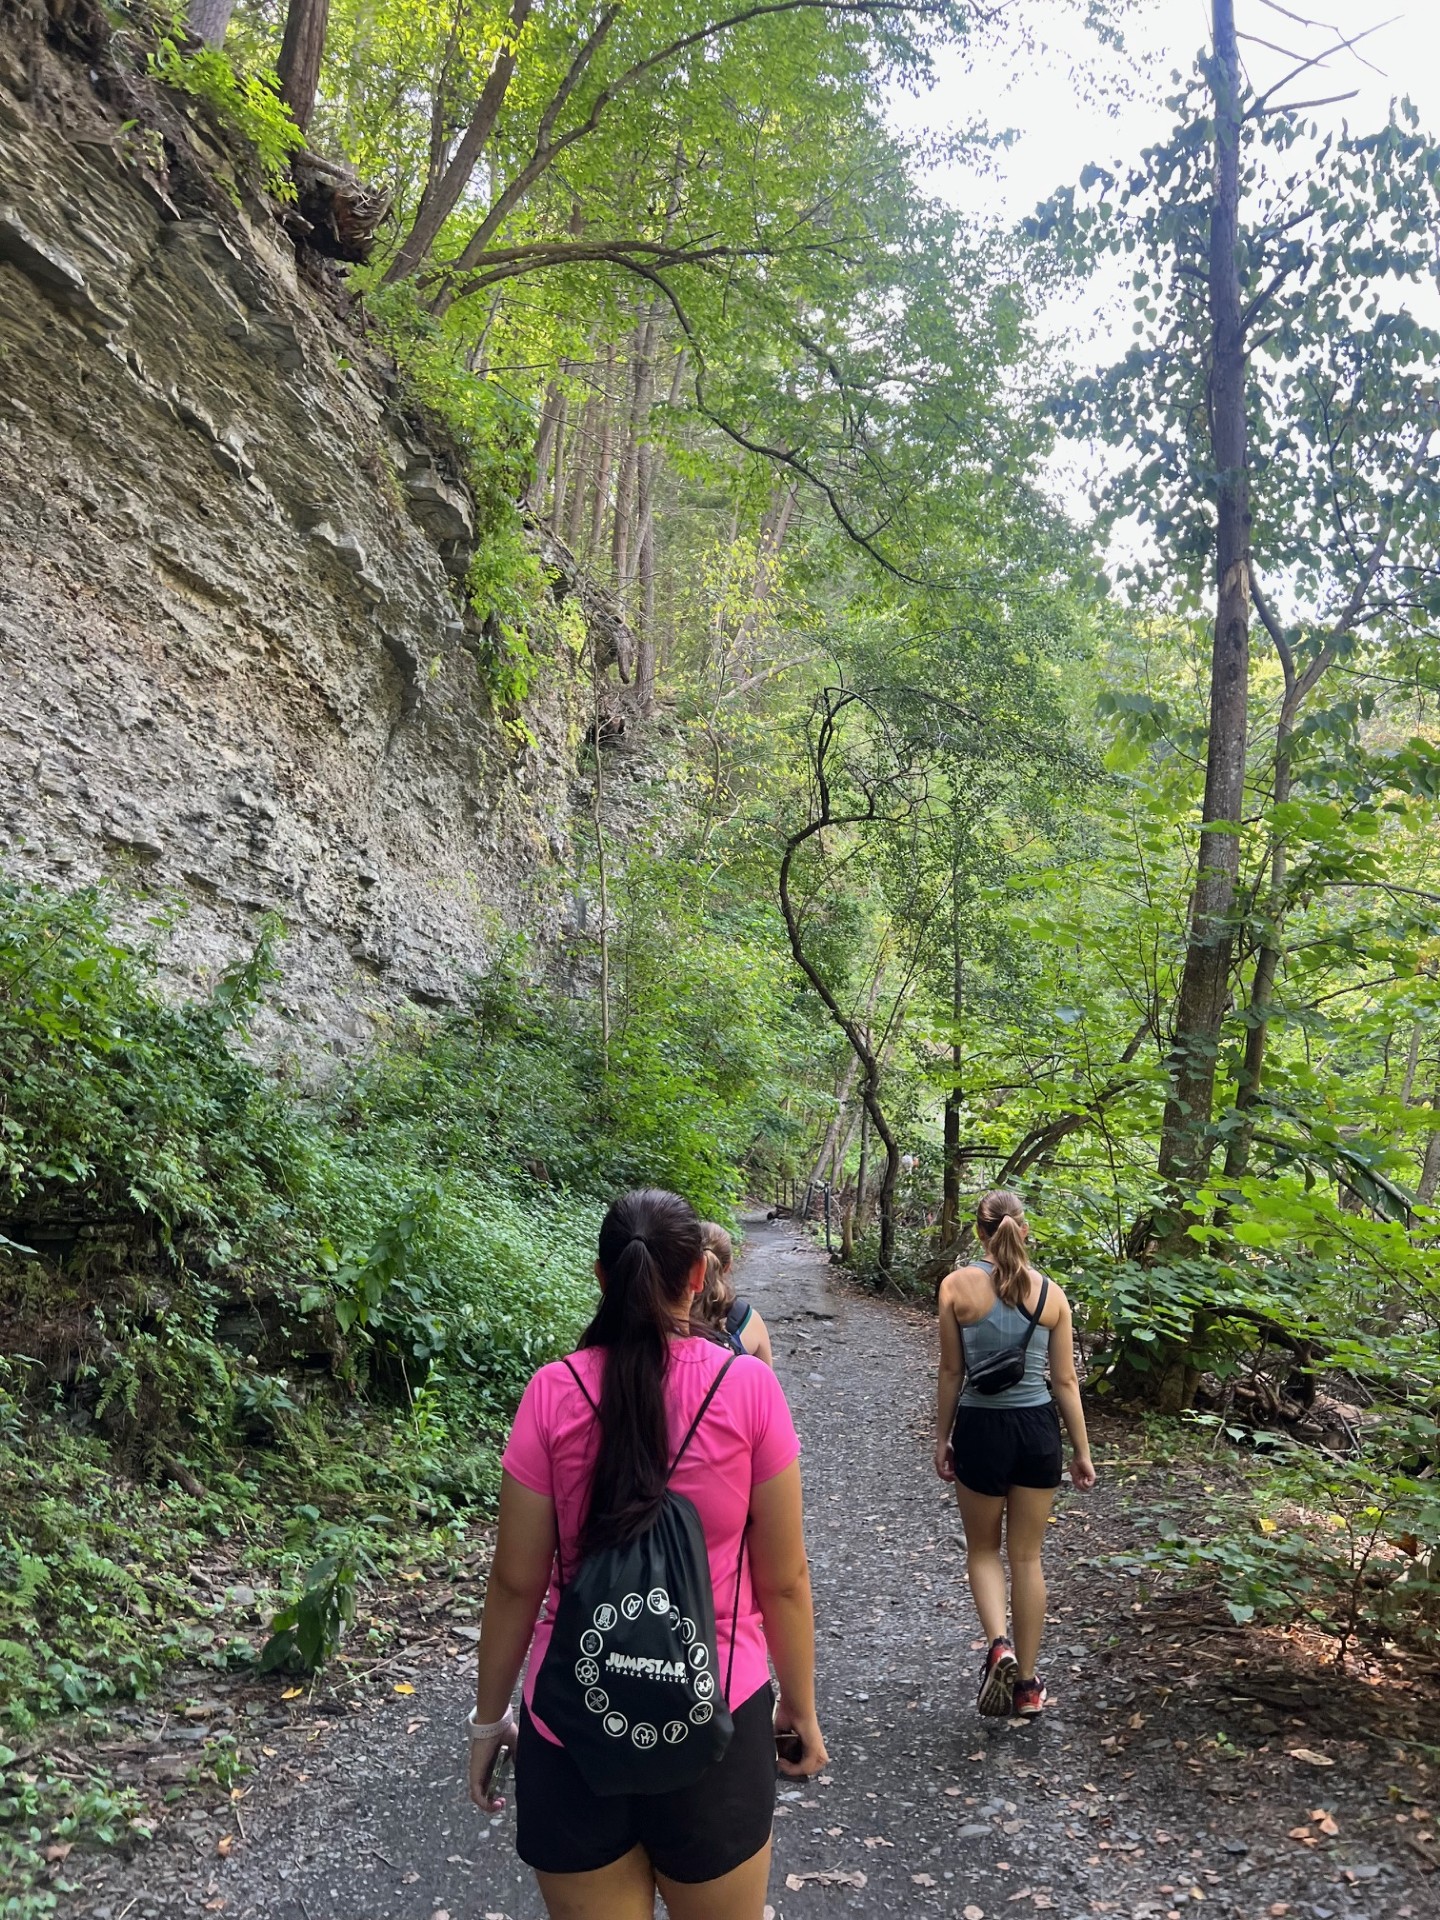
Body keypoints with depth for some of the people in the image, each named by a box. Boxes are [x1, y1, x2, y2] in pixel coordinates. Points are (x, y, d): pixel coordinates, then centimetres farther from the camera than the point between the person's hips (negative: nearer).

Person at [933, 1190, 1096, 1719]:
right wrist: (1082, 1452, 10)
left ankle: (998, 1645, -4)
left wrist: (941, 1439, 7)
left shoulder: (957, 1286, -9)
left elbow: (951, 1372, -4)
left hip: (981, 1427, -2)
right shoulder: (1051, 1293, -2)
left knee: (982, 1550, 18)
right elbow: (1065, 1381, 1)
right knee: (1027, 1557, 15)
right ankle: (1027, 1684, 22)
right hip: (1038, 1427, 2)